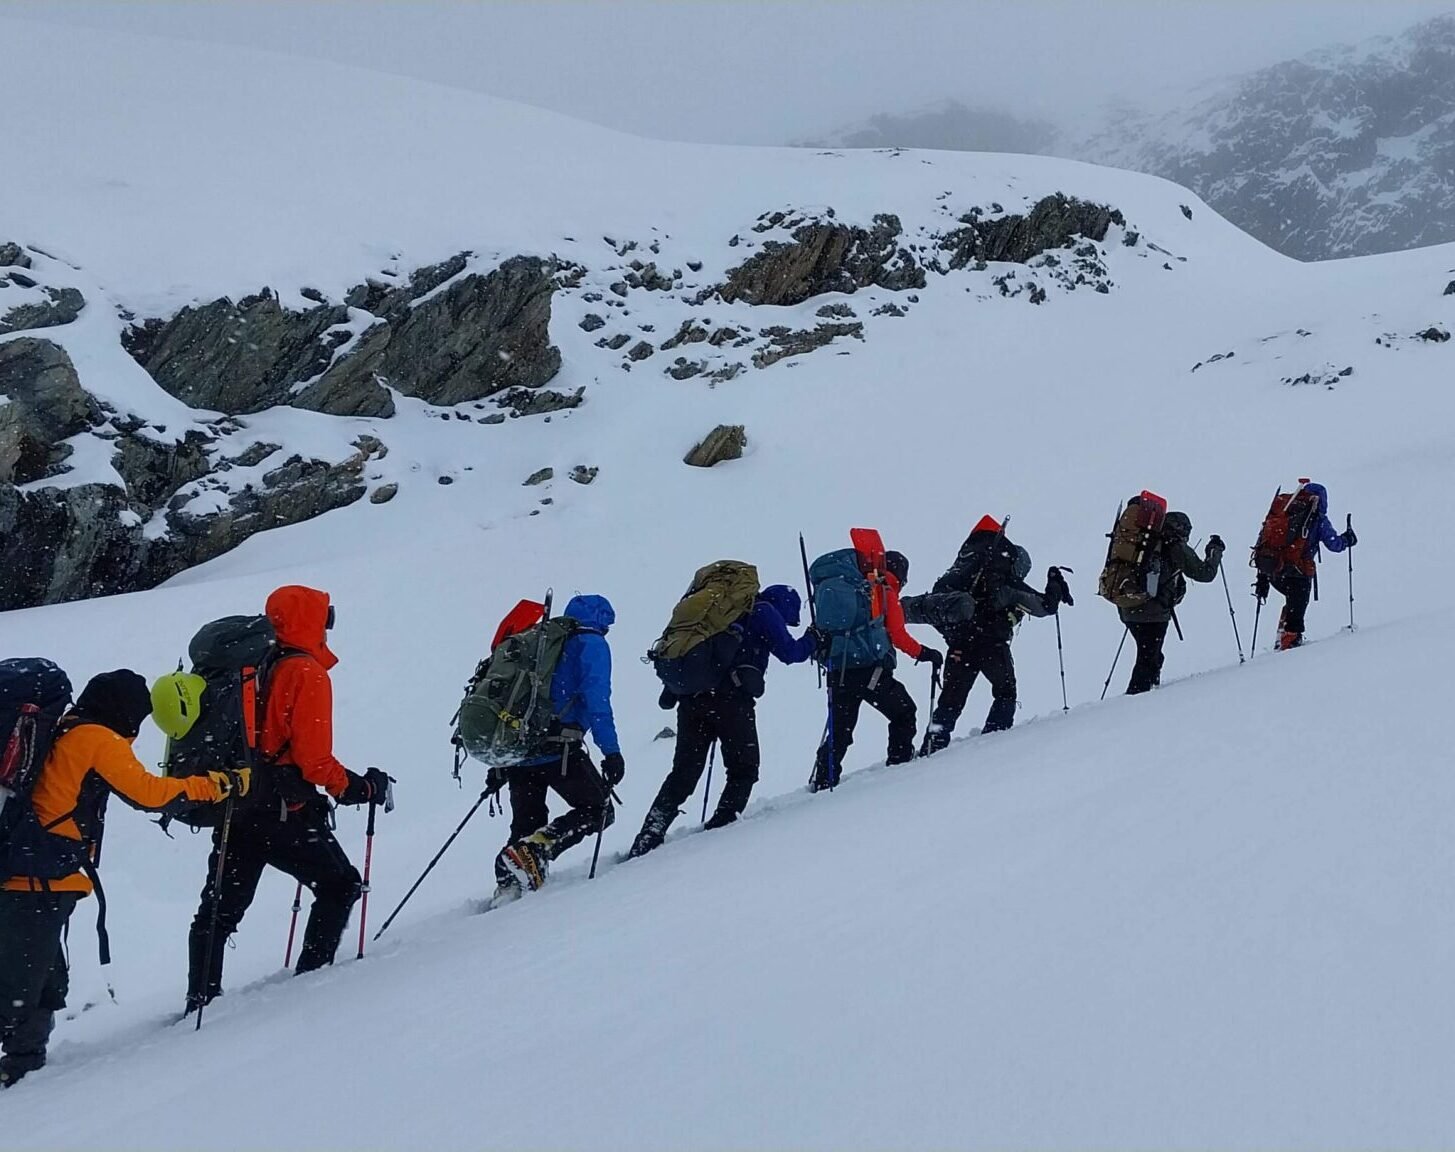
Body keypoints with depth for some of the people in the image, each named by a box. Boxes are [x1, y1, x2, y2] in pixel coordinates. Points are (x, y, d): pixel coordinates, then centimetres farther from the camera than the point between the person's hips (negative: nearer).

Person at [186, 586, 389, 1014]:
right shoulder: (306, 674, -10)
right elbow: (314, 759, -16)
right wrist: (360, 788, -6)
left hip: (236, 808, 7)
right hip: (282, 814, -7)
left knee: (220, 908, 13)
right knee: (340, 885, 9)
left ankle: (201, 999, 13)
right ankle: (312, 973, 3)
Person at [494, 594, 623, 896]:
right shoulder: (591, 643, 6)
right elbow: (596, 699, -10)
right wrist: (611, 751, -13)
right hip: (555, 749, -7)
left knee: (527, 824, 18)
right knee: (598, 811, 4)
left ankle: (509, 885, 0)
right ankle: (532, 852, -17)